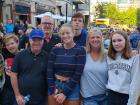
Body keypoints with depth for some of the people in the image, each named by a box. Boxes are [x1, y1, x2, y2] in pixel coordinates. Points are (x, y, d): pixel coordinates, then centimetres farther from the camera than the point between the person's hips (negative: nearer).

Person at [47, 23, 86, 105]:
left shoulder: (80, 50, -7)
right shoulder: (55, 50, 2)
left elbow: (78, 75, -11)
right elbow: (50, 71, -1)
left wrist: (65, 93, -12)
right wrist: (52, 91, -8)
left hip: (72, 88, -2)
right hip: (55, 86, 3)